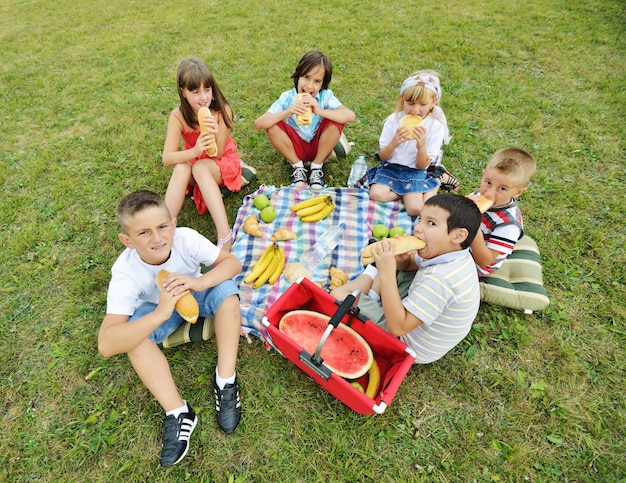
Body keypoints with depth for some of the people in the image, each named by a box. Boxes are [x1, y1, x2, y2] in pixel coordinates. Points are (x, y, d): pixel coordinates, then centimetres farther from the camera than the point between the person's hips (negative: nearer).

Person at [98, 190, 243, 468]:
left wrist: (200, 282, -45)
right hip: (157, 307, 0)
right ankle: (178, 413, -20)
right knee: (135, 334, -32)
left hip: (195, 294, 1)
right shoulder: (125, 273, -33)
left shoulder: (186, 238, -31)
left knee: (226, 289, -30)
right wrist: (160, 313, -53)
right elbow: (106, 346, -38)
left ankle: (225, 382, -20)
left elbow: (232, 262, -26)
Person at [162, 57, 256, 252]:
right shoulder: (178, 116, -18)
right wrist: (195, 151, -43)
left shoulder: (222, 110, -21)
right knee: (181, 168, -32)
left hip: (222, 163, -1)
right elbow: (167, 158, -25)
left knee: (200, 168, -34)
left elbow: (218, 154, -20)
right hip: (193, 164, 2)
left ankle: (225, 235, -44)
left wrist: (213, 136, -41)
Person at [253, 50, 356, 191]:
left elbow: (351, 116, -32)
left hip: (320, 147, 0)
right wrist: (286, 113, -40)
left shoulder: (325, 96, -17)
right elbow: (258, 124, -25)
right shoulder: (287, 98, -17)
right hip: (295, 147, 0)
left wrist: (320, 111, -44)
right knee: (273, 125, -24)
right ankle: (297, 165, -4)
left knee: (335, 121, -26)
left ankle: (317, 166, -8)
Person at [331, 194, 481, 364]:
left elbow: (398, 327, -35)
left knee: (337, 296, -19)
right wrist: (400, 259, -19)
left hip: (410, 345, -9)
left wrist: (387, 273, -39)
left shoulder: (439, 279, -37)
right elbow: (408, 264, 7)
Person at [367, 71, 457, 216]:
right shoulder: (393, 120, -9)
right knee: (376, 195, -26)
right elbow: (383, 156, -7)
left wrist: (421, 145, -30)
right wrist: (394, 143, -28)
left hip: (416, 171, -1)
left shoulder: (435, 126, -11)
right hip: (390, 167, 2)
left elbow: (422, 165, -10)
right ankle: (410, 192, -2)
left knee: (415, 208, -21)